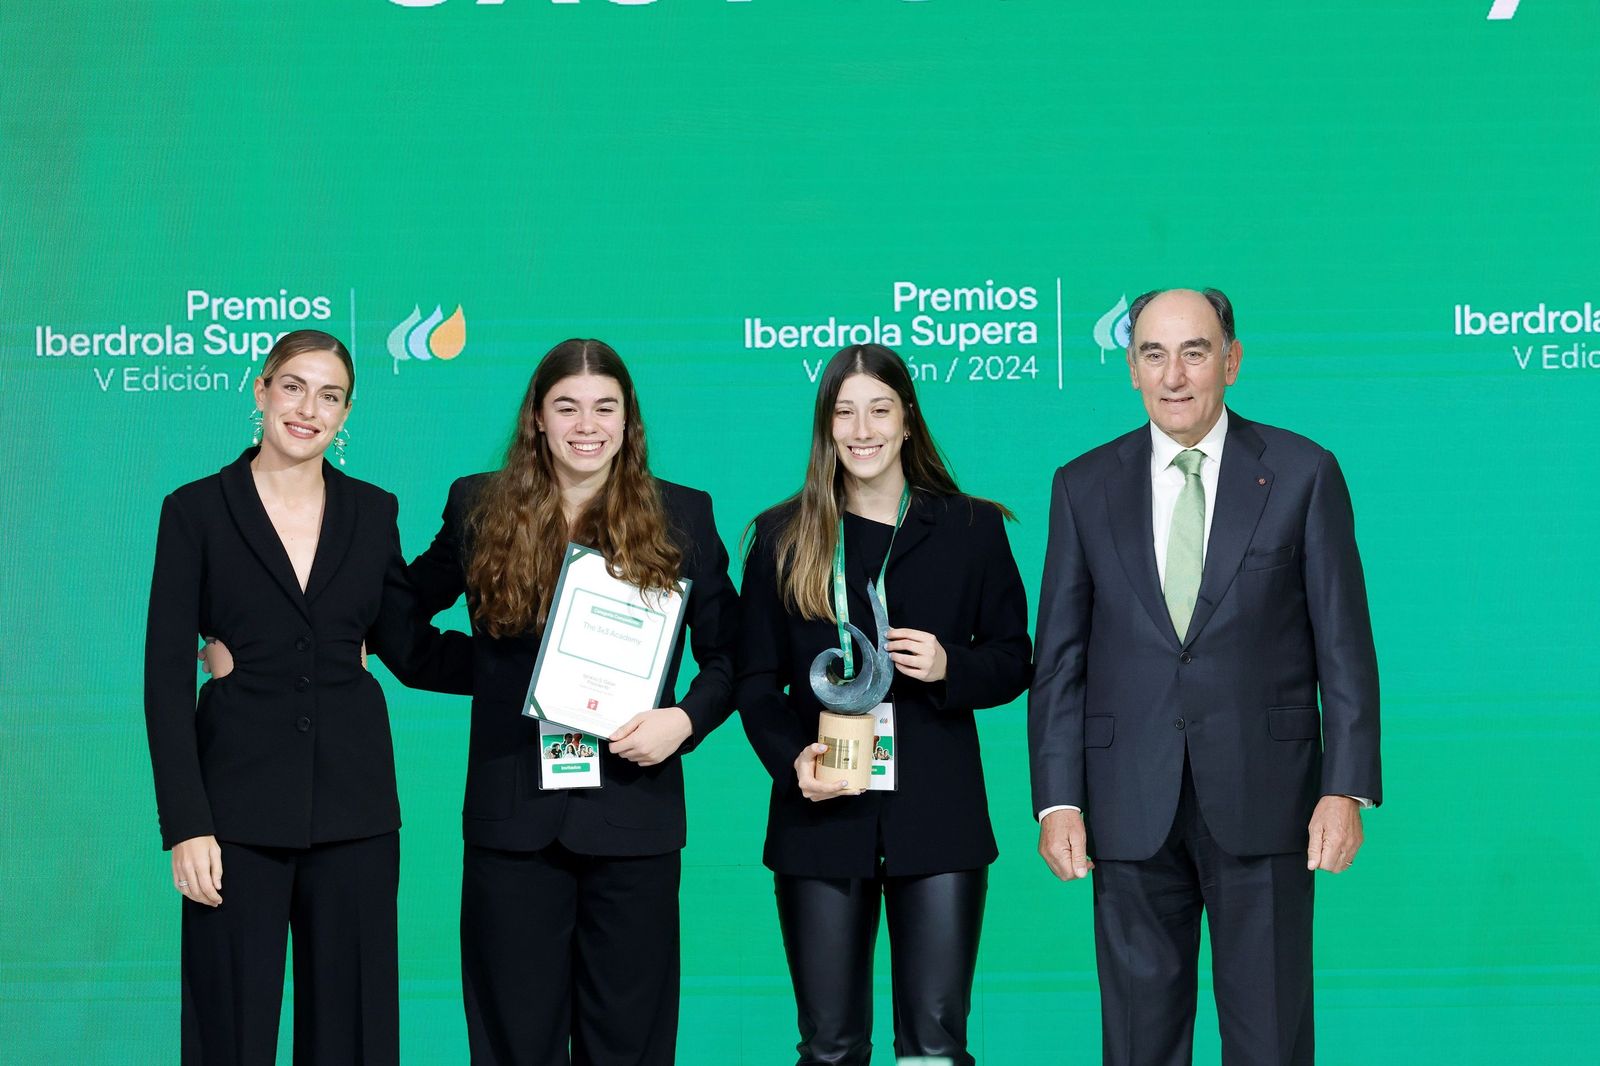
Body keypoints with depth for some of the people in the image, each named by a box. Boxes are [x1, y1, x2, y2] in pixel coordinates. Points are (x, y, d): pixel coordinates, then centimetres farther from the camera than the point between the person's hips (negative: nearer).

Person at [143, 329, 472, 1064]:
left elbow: (410, 650, 13)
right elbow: (166, 677, -4)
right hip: (240, 804, -2)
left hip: (352, 805, 3)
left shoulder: (373, 513, 8)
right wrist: (186, 825, -11)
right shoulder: (196, 512, -1)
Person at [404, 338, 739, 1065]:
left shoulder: (682, 517, 3)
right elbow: (408, 602, 19)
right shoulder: (479, 507, 5)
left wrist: (686, 720, -10)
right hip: (513, 814, 1)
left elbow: (726, 655, 7)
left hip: (634, 812, -1)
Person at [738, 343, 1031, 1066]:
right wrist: (792, 758, -11)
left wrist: (948, 668, -12)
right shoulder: (783, 537, 7)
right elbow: (756, 680, 7)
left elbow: (1012, 662, 9)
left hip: (936, 816, 0)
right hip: (822, 816, 0)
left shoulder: (971, 529, 7)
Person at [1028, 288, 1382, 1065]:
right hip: (1131, 806, 2)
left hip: (1262, 796, -1)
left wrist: (1348, 789, -7)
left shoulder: (1303, 473, 2)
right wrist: (1056, 799, -2)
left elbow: (1344, 643, 0)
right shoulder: (1085, 486, 7)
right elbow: (1059, 656, 6)